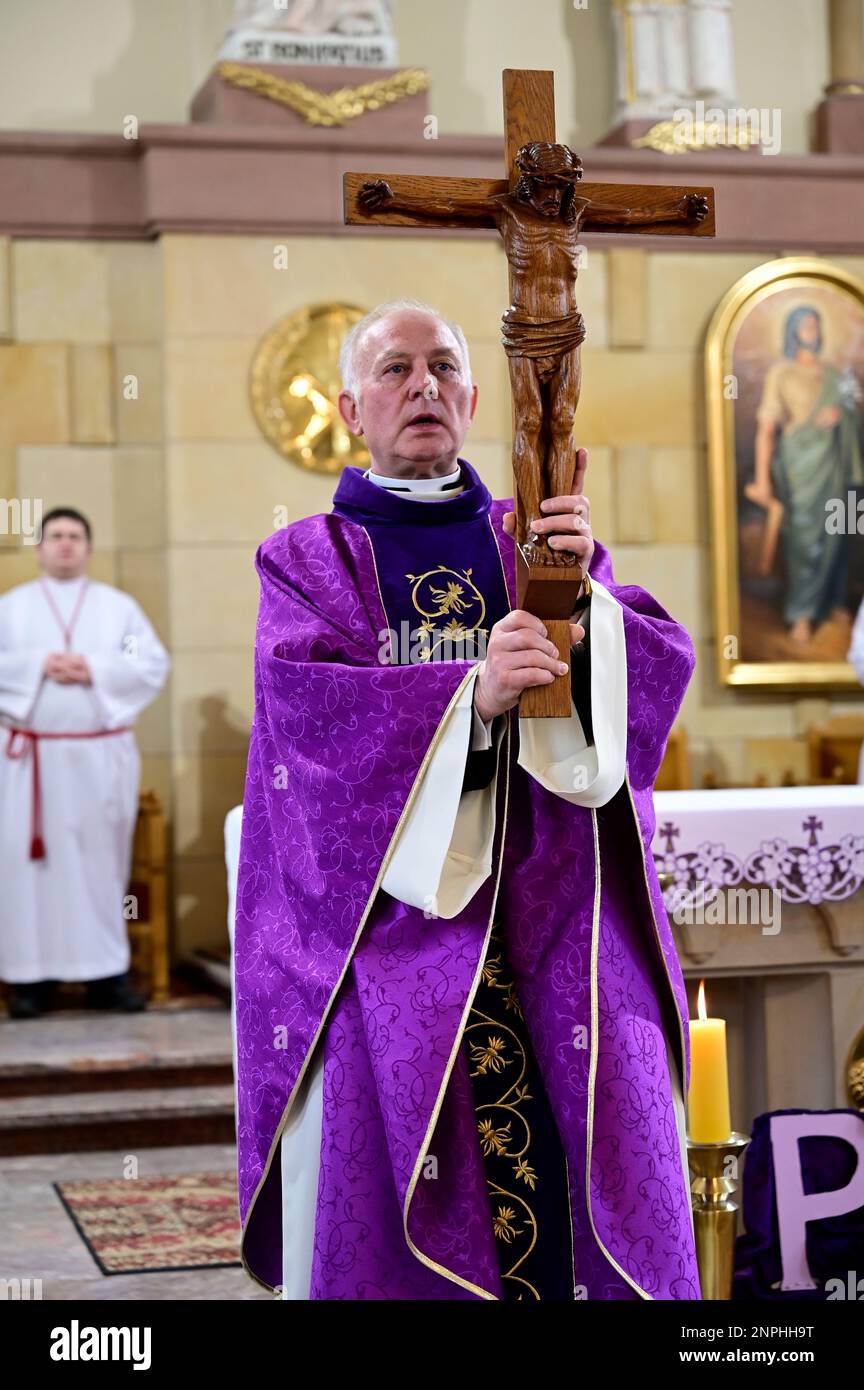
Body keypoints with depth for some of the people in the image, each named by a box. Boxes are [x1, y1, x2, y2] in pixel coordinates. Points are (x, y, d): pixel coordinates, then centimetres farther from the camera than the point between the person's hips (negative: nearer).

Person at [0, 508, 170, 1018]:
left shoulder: (120, 606, 10)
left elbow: (154, 665, 0)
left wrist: (95, 670, -13)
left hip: (101, 756, 1)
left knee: (102, 859, 1)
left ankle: (106, 973, 6)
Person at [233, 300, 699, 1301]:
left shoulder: (546, 541, 17)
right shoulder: (304, 559, 11)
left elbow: (663, 662, 2)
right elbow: (304, 701, -8)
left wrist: (581, 600, -18)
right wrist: (470, 694, -23)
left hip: (552, 914, 2)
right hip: (388, 912, -2)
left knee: (596, 1181, -5)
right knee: (388, 1202, -11)